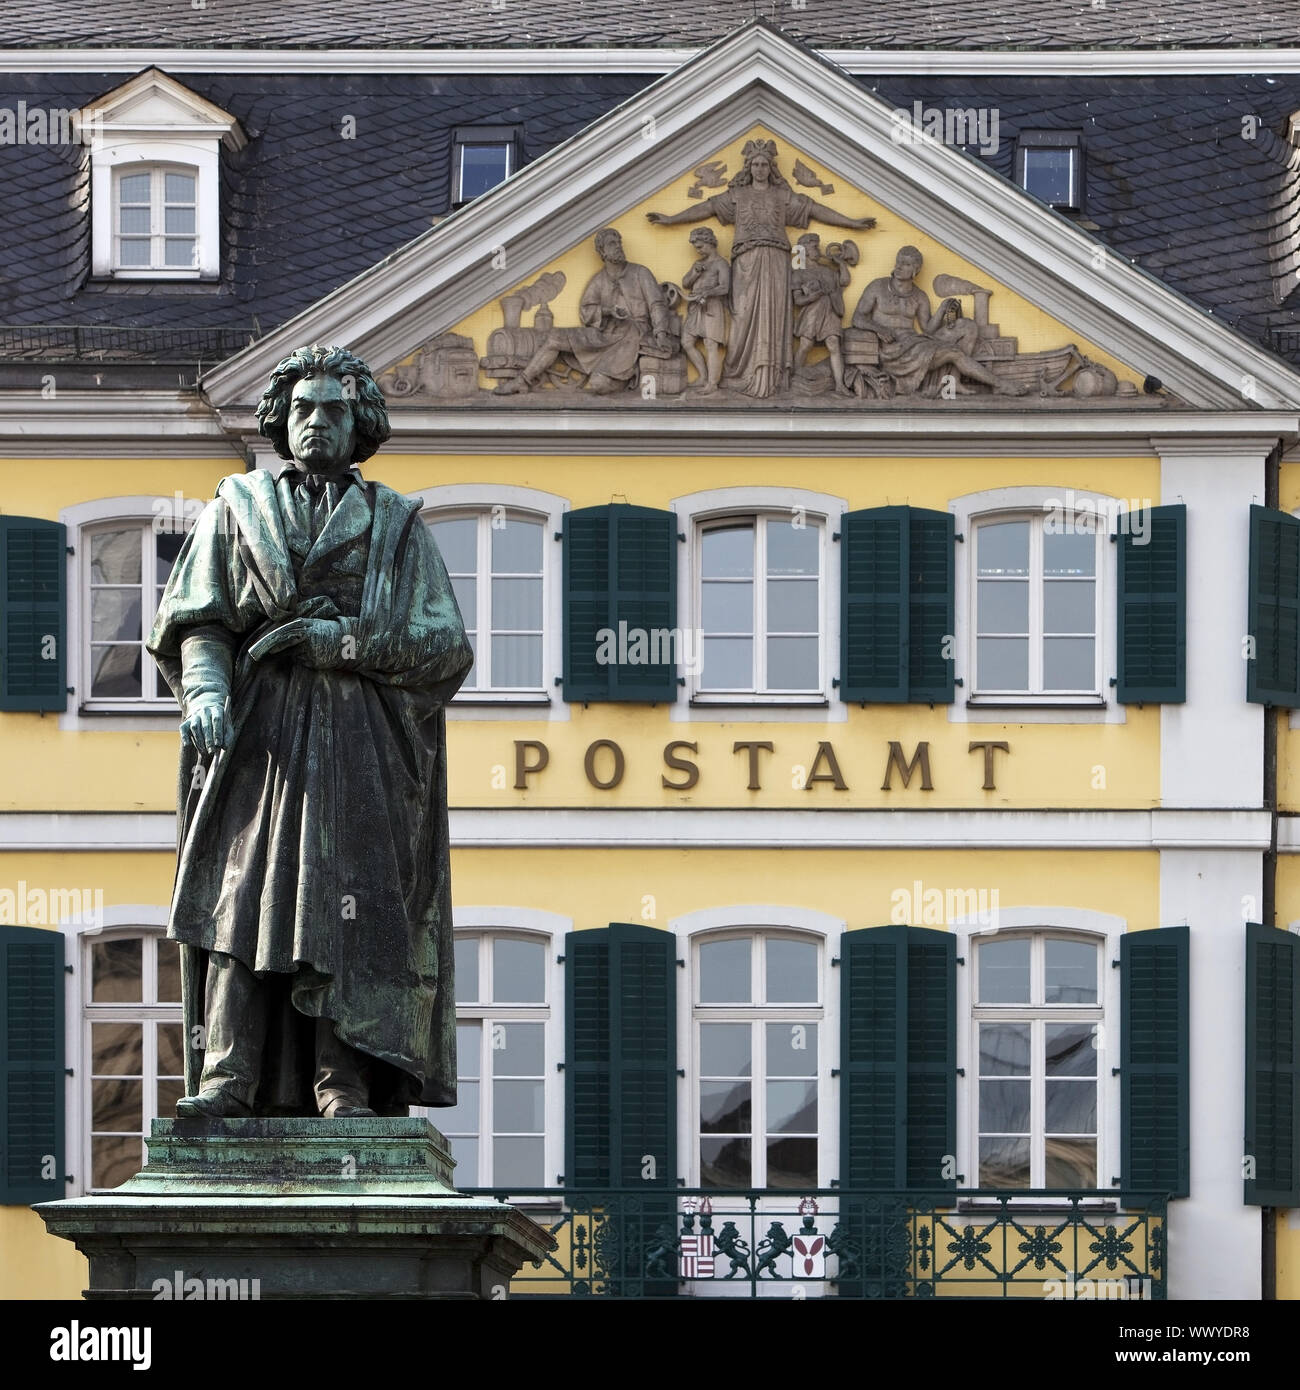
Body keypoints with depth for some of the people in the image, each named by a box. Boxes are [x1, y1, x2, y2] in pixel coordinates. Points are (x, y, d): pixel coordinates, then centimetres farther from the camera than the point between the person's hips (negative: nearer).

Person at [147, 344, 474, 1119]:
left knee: (349, 905, -11)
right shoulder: (237, 510, 16)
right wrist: (206, 689, -14)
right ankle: (228, 1076, -18)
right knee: (242, 897, -12)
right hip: (256, 735, 1)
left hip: (359, 742, 0)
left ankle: (344, 1086, -14)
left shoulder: (397, 526, 13)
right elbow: (196, 620, 6)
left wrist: (341, 640, -9)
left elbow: (444, 646, 4)